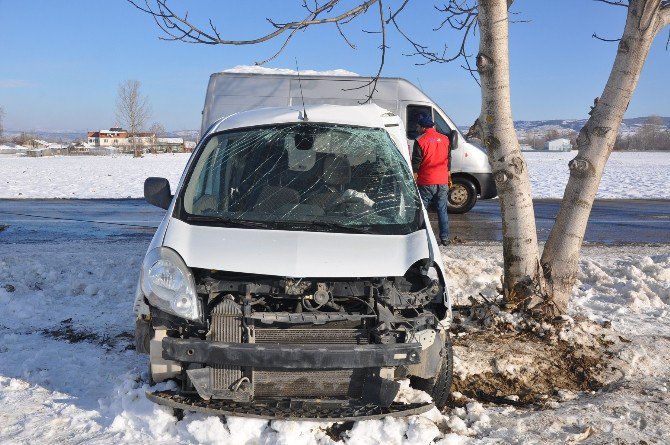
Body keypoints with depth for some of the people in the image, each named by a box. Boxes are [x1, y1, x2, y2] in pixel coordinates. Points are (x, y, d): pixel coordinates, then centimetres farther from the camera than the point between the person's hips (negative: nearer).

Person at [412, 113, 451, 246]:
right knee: (442, 211, 10)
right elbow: (448, 161, 16)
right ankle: (445, 238, 11)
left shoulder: (420, 141, -10)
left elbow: (415, 165, -9)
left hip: (426, 183, -5)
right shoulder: (444, 139, 8)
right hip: (442, 182, 5)